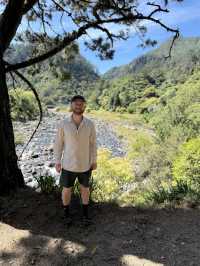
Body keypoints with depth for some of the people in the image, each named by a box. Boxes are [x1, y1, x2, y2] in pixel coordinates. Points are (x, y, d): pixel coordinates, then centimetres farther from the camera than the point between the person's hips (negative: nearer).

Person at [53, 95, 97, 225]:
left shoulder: (90, 124, -11)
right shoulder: (63, 123, -13)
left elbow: (93, 143, -1)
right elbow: (58, 143, -4)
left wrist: (94, 161, 1)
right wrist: (57, 162, -3)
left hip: (85, 164, 1)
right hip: (68, 164, -1)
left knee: (85, 188, 18)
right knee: (67, 189, 15)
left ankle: (85, 212, 44)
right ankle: (67, 212, 43)